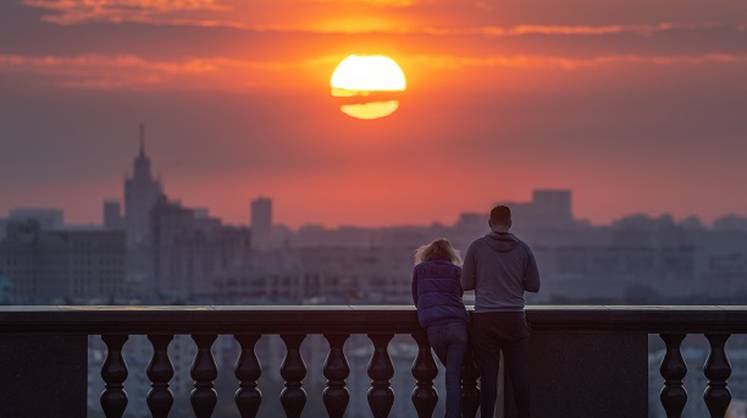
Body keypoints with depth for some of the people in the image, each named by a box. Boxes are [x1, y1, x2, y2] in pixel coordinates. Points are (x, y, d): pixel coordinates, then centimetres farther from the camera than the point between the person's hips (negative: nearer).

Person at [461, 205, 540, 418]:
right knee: (520, 374, 4)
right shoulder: (522, 249, 3)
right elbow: (534, 286, 7)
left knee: (488, 376, 0)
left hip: (485, 319, -1)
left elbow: (466, 284, 2)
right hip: (514, 318, 1)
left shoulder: (477, 247, -1)